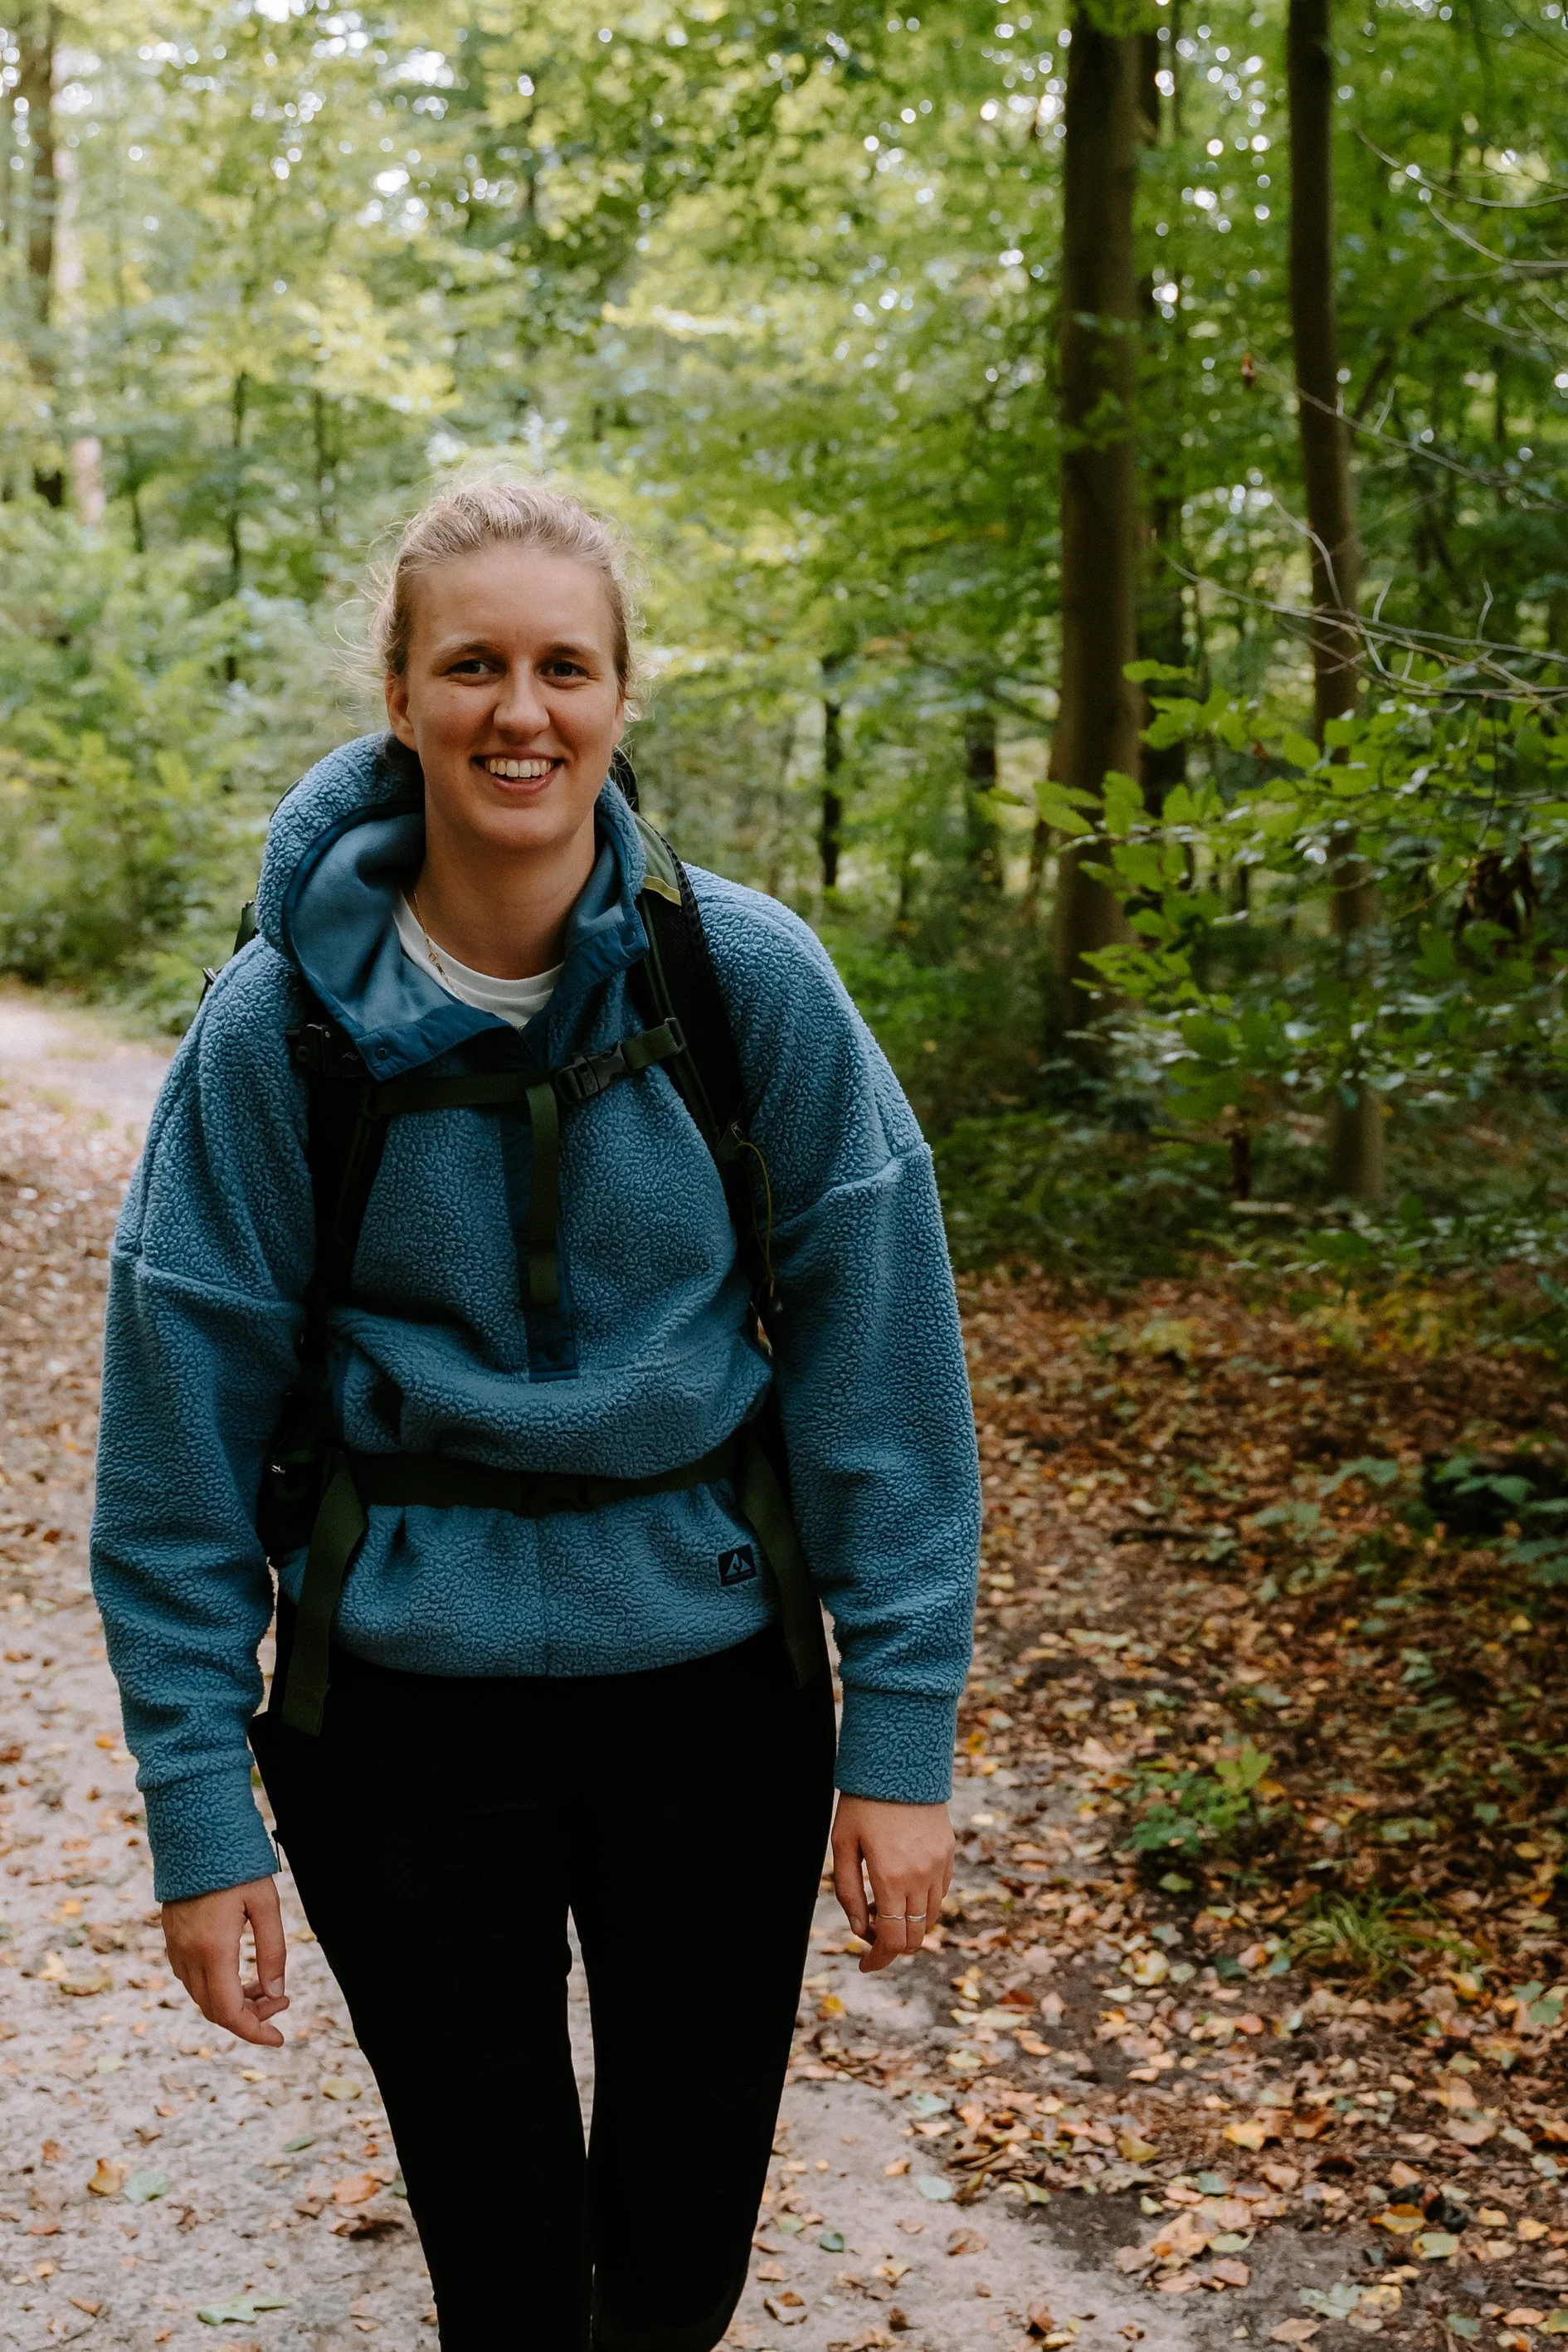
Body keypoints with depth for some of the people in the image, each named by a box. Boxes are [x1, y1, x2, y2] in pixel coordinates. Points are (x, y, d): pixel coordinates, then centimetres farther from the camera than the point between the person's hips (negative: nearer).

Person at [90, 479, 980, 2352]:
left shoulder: (751, 975, -10)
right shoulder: (278, 1023, -10)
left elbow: (873, 1346, -8)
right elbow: (188, 1410, -5)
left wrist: (903, 1728, -9)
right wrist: (199, 1809, -6)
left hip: (711, 1667, 1)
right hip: (402, 1693, -1)